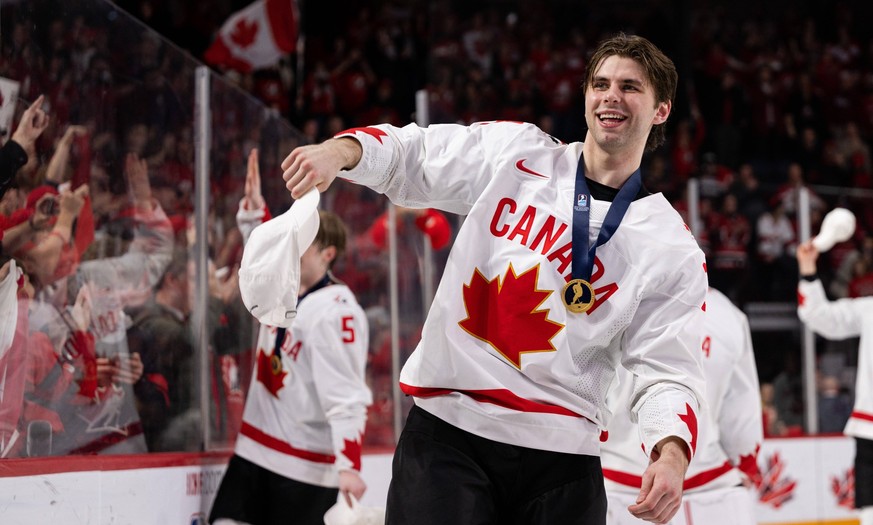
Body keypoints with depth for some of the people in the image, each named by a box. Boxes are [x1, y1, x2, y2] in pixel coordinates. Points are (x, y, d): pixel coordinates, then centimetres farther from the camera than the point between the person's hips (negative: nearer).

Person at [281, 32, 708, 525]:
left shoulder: (675, 249, 2)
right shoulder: (513, 153, 5)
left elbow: (668, 374, -2)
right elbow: (409, 154, 10)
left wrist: (672, 452, -22)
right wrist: (340, 151, -12)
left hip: (561, 455, 0)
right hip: (445, 432, 0)